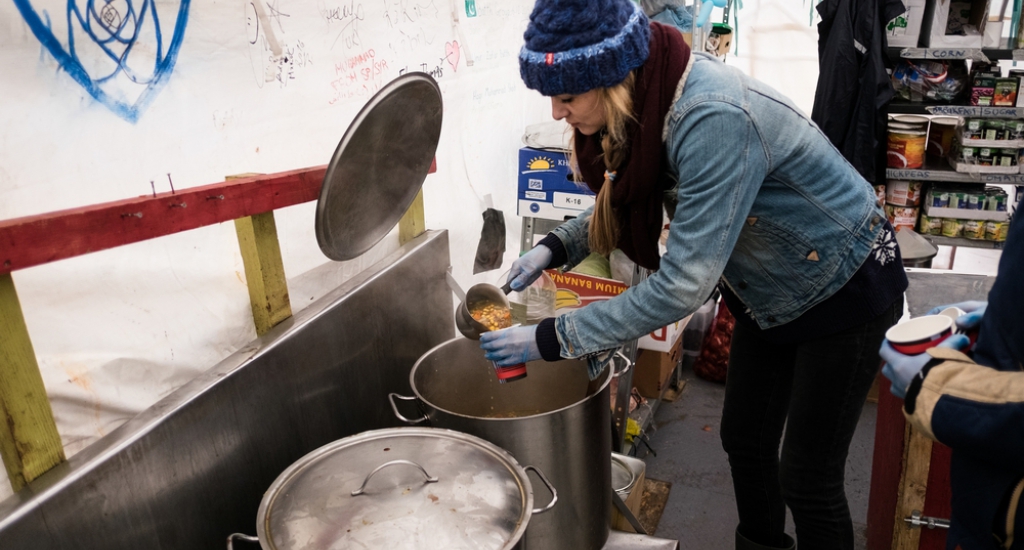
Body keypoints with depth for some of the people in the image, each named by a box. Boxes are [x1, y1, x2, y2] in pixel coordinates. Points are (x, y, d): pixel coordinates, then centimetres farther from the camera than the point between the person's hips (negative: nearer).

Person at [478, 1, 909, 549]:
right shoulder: (647, 102, -12)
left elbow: (682, 285, -38)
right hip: (772, 292, 8)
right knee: (745, 442, 18)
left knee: (808, 480, 1)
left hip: (844, 291, -8)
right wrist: (555, 247, -11)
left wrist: (551, 339, -33)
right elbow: (626, 203, 6)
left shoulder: (715, 119, -37)